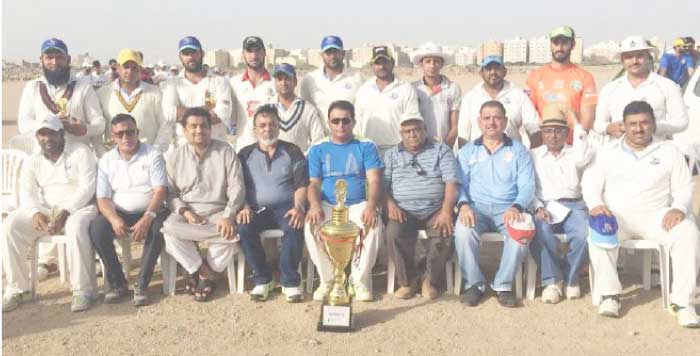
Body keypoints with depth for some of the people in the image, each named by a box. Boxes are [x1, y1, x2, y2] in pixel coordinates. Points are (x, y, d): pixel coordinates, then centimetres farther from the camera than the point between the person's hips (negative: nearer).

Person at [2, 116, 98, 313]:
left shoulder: (81, 152, -3)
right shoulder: (32, 161, 13)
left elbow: (87, 188, -12)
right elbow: (26, 192, 3)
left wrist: (66, 212, -24)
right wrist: (35, 212, -19)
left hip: (78, 208, -5)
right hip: (44, 210, 5)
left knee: (77, 226, -38)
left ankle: (82, 289, -29)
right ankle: (17, 288, -9)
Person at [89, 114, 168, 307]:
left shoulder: (153, 155, 0)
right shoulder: (106, 160, 8)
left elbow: (160, 191, -10)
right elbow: (103, 198, 2)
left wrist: (147, 218, -27)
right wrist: (114, 220, -20)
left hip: (150, 211, -2)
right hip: (120, 213, 3)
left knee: (157, 229, -34)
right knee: (96, 229, -26)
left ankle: (141, 285, -20)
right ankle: (117, 283, -12)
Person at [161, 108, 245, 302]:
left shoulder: (225, 151, 4)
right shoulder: (173, 156, 9)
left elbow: (236, 187, -4)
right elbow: (171, 193, 5)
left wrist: (228, 216, -18)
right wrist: (185, 212, -15)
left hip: (218, 212, -1)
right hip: (187, 213, 1)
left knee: (232, 231, -32)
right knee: (169, 228, -31)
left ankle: (200, 272, -6)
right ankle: (206, 272, -15)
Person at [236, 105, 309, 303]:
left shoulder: (292, 151, 13)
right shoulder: (246, 154, 16)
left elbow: (301, 184, 3)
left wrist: (298, 207, -16)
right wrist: (244, 206, -12)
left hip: (285, 207, -1)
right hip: (256, 209, 1)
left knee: (295, 227, -34)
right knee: (243, 228, -31)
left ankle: (290, 281, -21)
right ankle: (262, 279, -15)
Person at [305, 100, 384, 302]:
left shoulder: (366, 147, 11)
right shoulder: (317, 150, 14)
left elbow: (374, 181, -1)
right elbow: (314, 183, 6)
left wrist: (371, 205, -22)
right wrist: (315, 205, -17)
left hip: (358, 205, -1)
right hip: (327, 205, 1)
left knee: (373, 225, -32)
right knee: (311, 225, -31)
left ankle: (360, 280, -13)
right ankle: (327, 280, -12)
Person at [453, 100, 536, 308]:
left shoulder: (518, 150, 16)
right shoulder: (467, 151, 18)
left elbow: (527, 186, 4)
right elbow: (459, 183, 7)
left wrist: (516, 207, -17)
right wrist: (463, 204, -16)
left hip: (508, 209, 0)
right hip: (476, 208, 0)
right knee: (463, 230, -33)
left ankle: (503, 285, -15)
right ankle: (474, 284, -14)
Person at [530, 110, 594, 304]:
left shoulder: (574, 154, 19)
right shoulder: (533, 155, 17)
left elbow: (583, 158, -9)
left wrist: (577, 124, -2)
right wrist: (539, 207, -12)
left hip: (573, 205, 1)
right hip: (545, 206, -1)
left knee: (584, 235, -30)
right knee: (540, 233, -34)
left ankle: (571, 278, -4)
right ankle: (552, 280, -14)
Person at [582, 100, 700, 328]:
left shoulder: (669, 152, 14)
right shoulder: (608, 153, 14)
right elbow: (590, 183, 6)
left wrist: (679, 208, -14)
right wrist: (595, 204, -16)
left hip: (656, 215, 1)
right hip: (617, 216, 0)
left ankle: (682, 302, -24)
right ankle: (609, 294, -24)